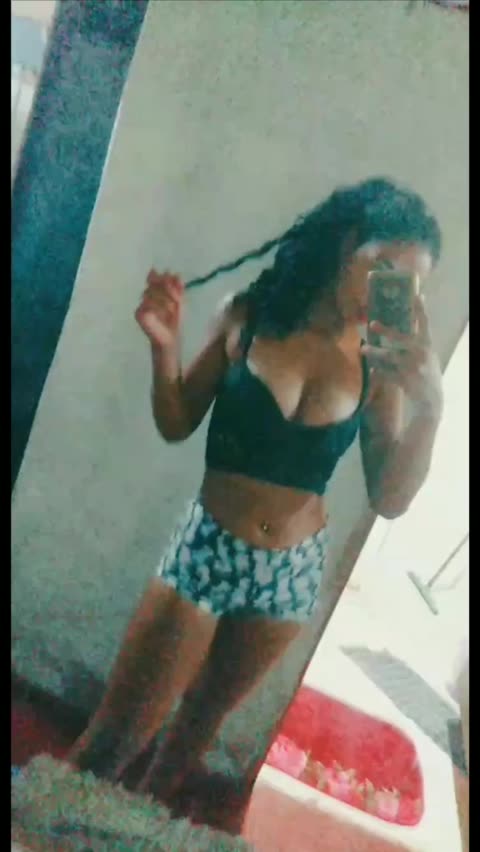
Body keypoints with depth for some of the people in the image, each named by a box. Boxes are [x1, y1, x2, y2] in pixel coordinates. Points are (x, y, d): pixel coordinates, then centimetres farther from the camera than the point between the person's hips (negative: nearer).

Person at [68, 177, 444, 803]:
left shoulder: (380, 365, -9)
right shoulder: (247, 316, -12)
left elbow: (390, 500, -11)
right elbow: (176, 425, -2)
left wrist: (429, 405, -24)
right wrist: (165, 348, -20)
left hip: (294, 570, 2)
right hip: (207, 548, -2)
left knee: (203, 715, 24)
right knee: (119, 732, 6)